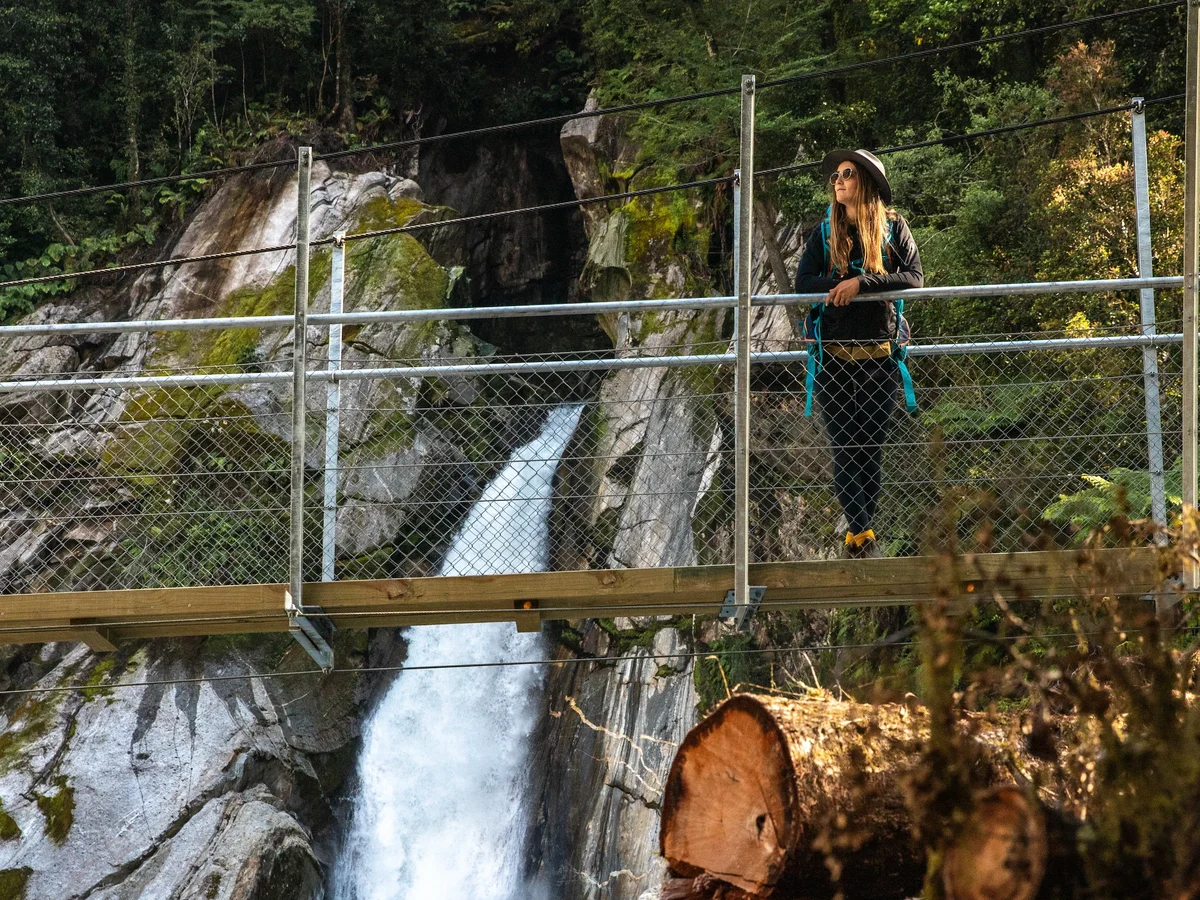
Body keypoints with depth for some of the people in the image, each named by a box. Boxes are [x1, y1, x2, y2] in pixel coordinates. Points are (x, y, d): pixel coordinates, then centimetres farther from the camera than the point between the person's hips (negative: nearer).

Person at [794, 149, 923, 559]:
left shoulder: (892, 227, 6)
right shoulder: (825, 232, 12)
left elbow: (914, 277, -7)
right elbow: (803, 282, 2)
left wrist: (861, 283, -17)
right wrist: (840, 288, -16)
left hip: (879, 351, -2)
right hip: (833, 351, 2)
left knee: (872, 444, -2)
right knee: (844, 444, -6)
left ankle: (858, 533, 3)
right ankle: (861, 531, -9)